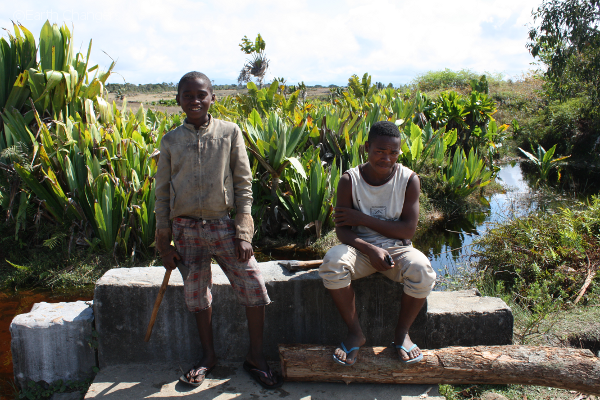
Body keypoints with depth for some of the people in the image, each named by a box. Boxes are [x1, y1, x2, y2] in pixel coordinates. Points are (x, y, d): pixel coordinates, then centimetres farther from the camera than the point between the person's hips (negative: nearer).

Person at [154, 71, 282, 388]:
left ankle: (255, 357, 14)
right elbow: (162, 192, 7)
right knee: (197, 293, 10)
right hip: (186, 230, 1)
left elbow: (243, 183, 1)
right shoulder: (170, 140, 4)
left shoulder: (230, 132, 1)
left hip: (222, 225, -1)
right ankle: (208, 356, 32)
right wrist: (164, 243, 4)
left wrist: (243, 232, -6)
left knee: (254, 287, -6)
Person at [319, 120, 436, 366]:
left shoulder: (409, 180, -6)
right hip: (360, 248, 0)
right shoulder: (350, 180, -6)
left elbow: (408, 229, -11)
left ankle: (402, 332, -4)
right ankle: (355, 332, -11)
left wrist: (362, 219, -17)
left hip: (397, 248, 0)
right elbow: (342, 230, -9)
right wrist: (370, 249, -28)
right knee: (332, 263, -32)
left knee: (422, 271, -32)